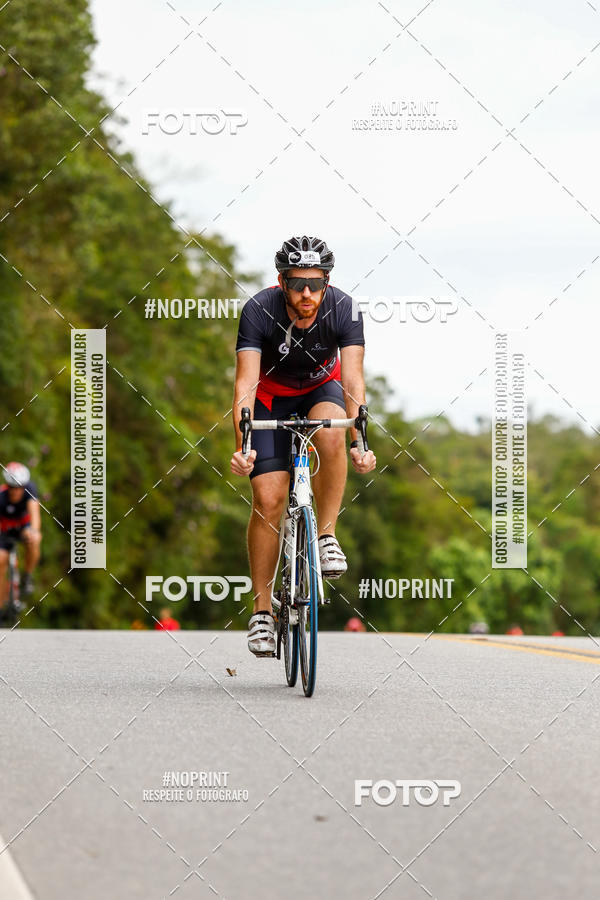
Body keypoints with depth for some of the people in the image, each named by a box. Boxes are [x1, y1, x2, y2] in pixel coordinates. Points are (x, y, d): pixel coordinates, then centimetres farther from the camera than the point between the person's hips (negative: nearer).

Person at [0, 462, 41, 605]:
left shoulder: (29, 488, -27)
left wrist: (35, 531, -59)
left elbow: (34, 512, -40)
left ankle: (28, 577, -14)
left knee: (33, 540, -34)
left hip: (24, 525, 0)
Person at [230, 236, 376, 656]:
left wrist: (359, 441, -49)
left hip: (321, 389, 1)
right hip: (271, 396, -1)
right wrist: (242, 445, -50)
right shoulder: (259, 311, -30)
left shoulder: (344, 310, -27)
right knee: (268, 498, -13)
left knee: (330, 433, -36)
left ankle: (327, 536, -19)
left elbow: (352, 379, -34)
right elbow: (246, 383, -36)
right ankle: (262, 610, -3)